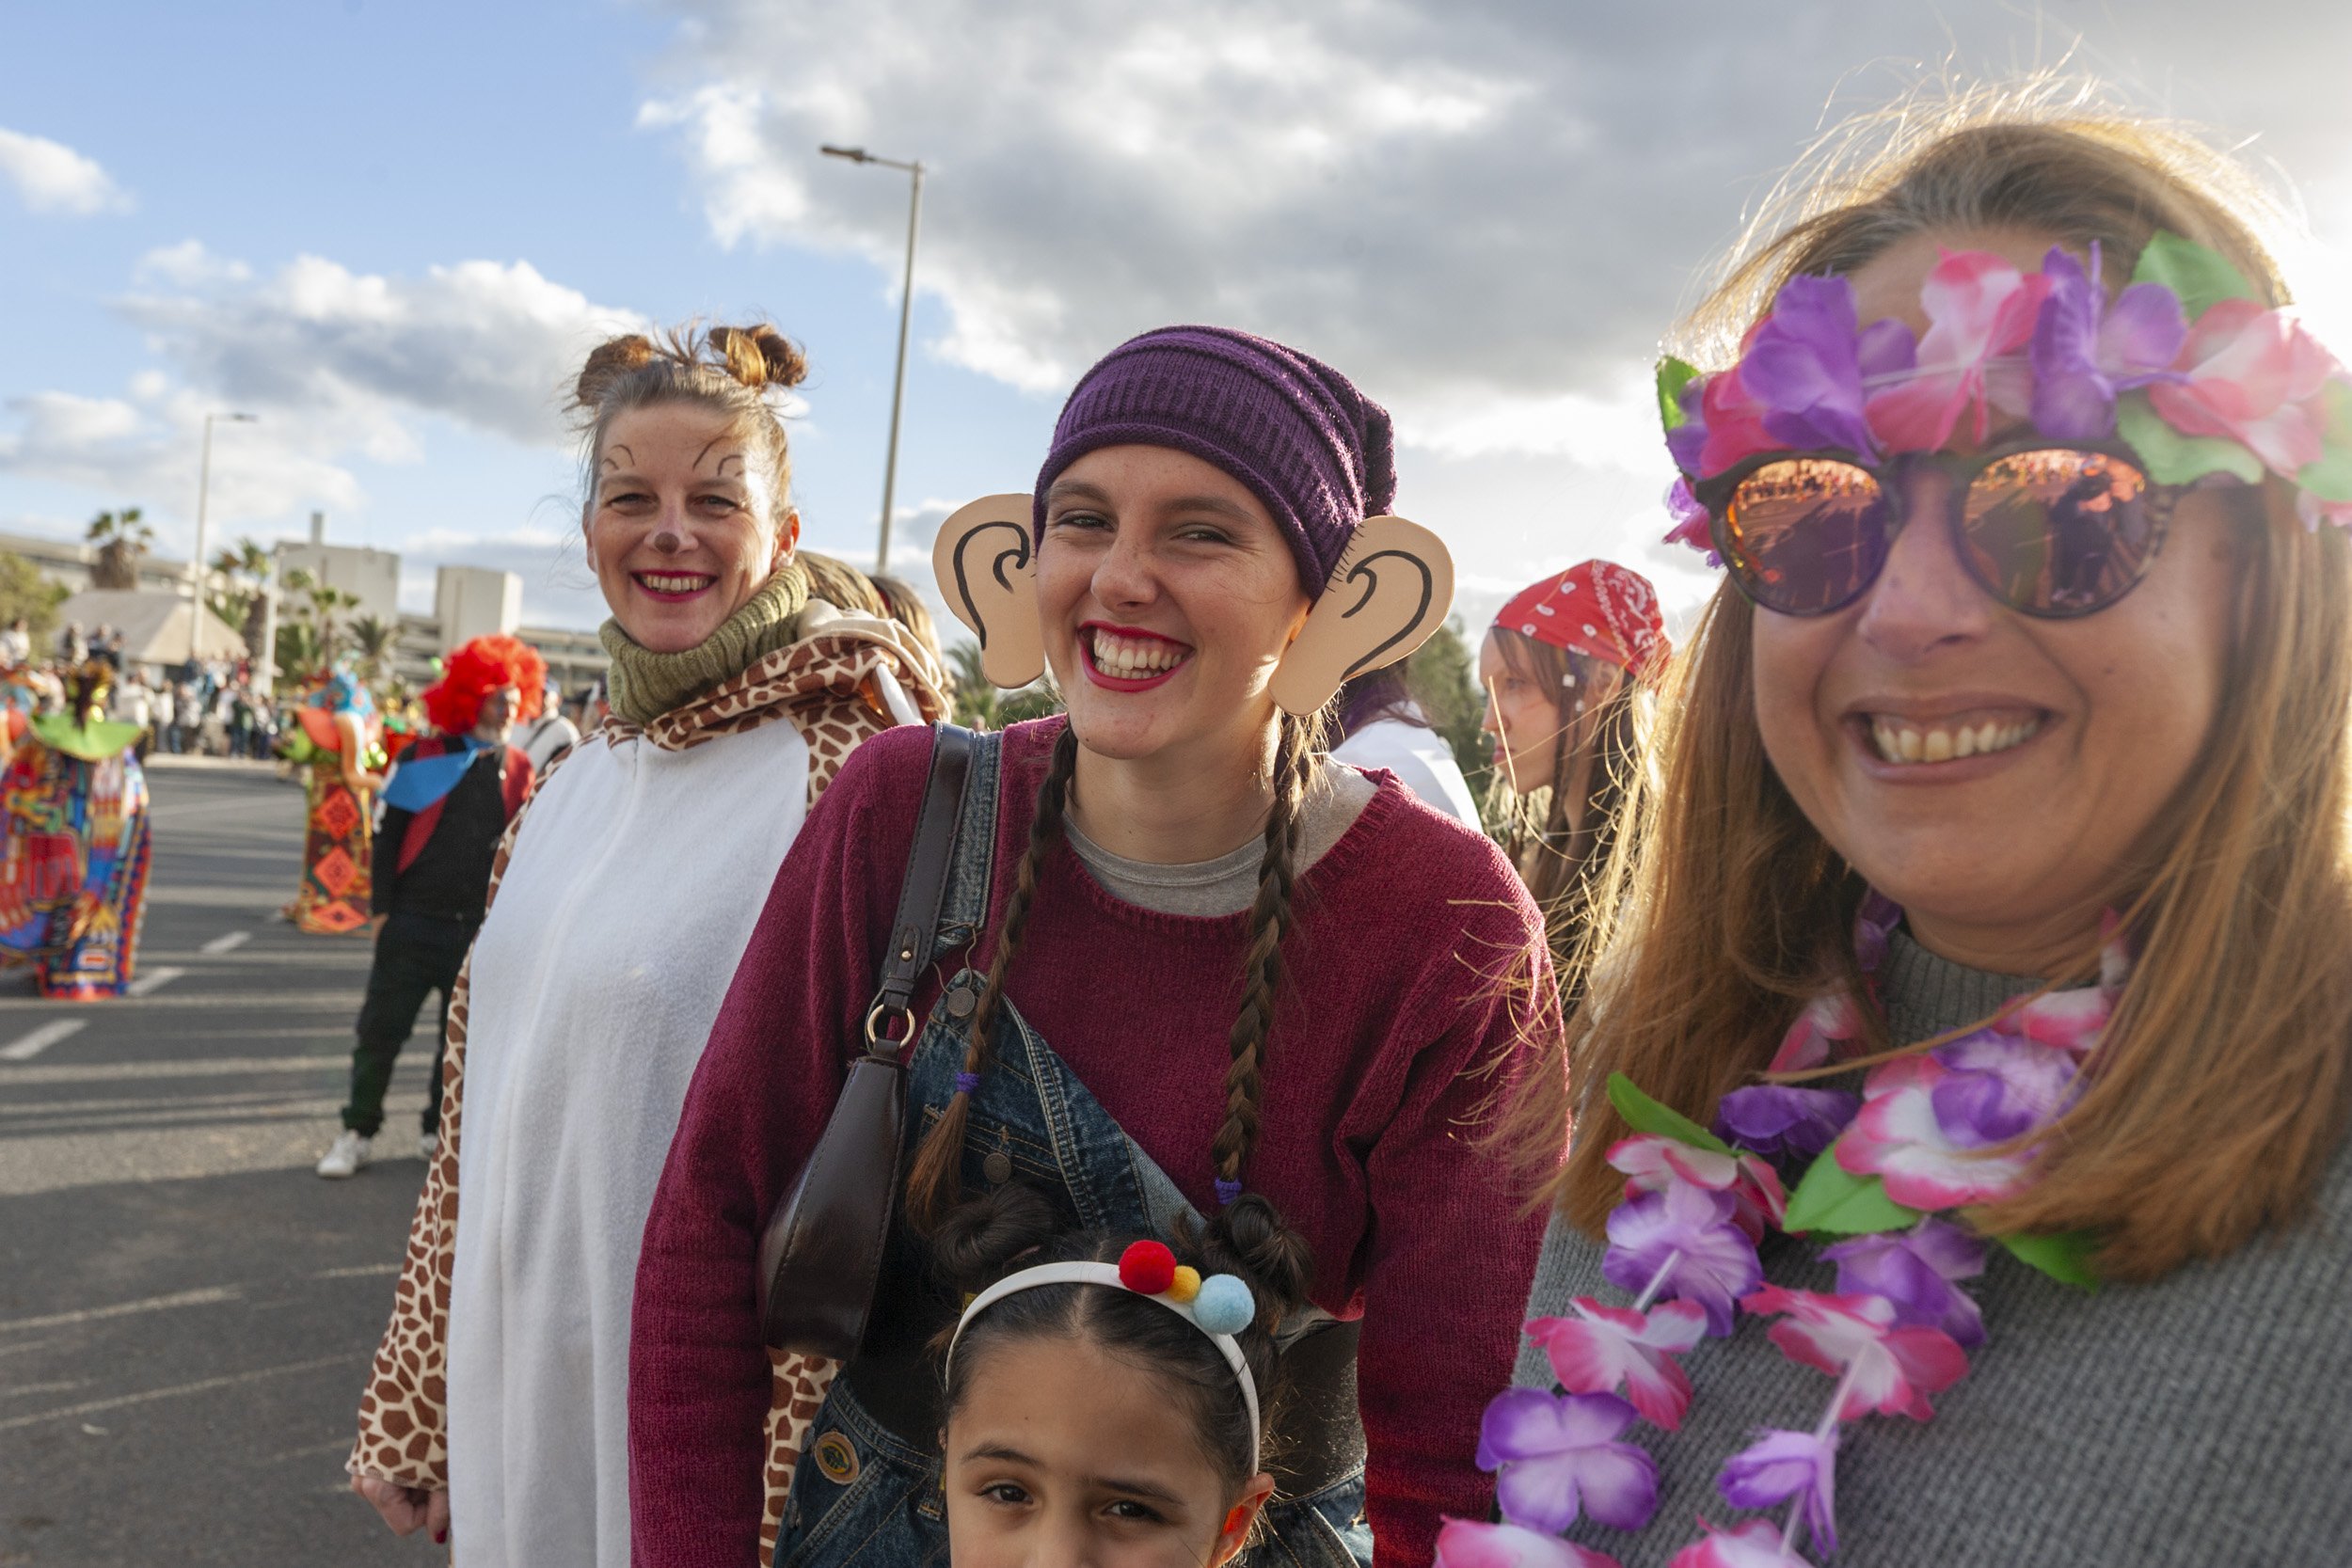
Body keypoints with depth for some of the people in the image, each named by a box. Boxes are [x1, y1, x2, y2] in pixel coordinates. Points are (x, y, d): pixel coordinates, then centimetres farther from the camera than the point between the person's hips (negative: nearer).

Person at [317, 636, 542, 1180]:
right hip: (413, 922, -2)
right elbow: (388, 833, 1)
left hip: (478, 929, 2)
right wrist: (381, 907, -4)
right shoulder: (423, 756, 0)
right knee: (382, 1030, 2)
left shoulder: (519, 770, 6)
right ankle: (357, 1132, 15)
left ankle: (440, 1130, 25)